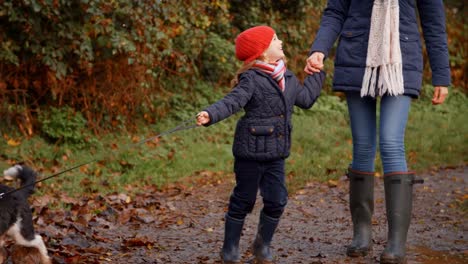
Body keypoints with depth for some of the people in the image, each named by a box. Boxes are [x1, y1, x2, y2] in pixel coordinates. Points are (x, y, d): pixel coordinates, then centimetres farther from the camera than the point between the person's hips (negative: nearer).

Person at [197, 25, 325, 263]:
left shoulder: (287, 78, 11)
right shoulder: (251, 79, -14)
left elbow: (305, 98, 22)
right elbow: (232, 102, -25)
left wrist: (317, 74, 25)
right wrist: (210, 114, -42)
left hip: (276, 154, 6)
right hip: (251, 153, -6)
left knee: (277, 201, 3)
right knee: (243, 201, 5)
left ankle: (262, 245, 23)